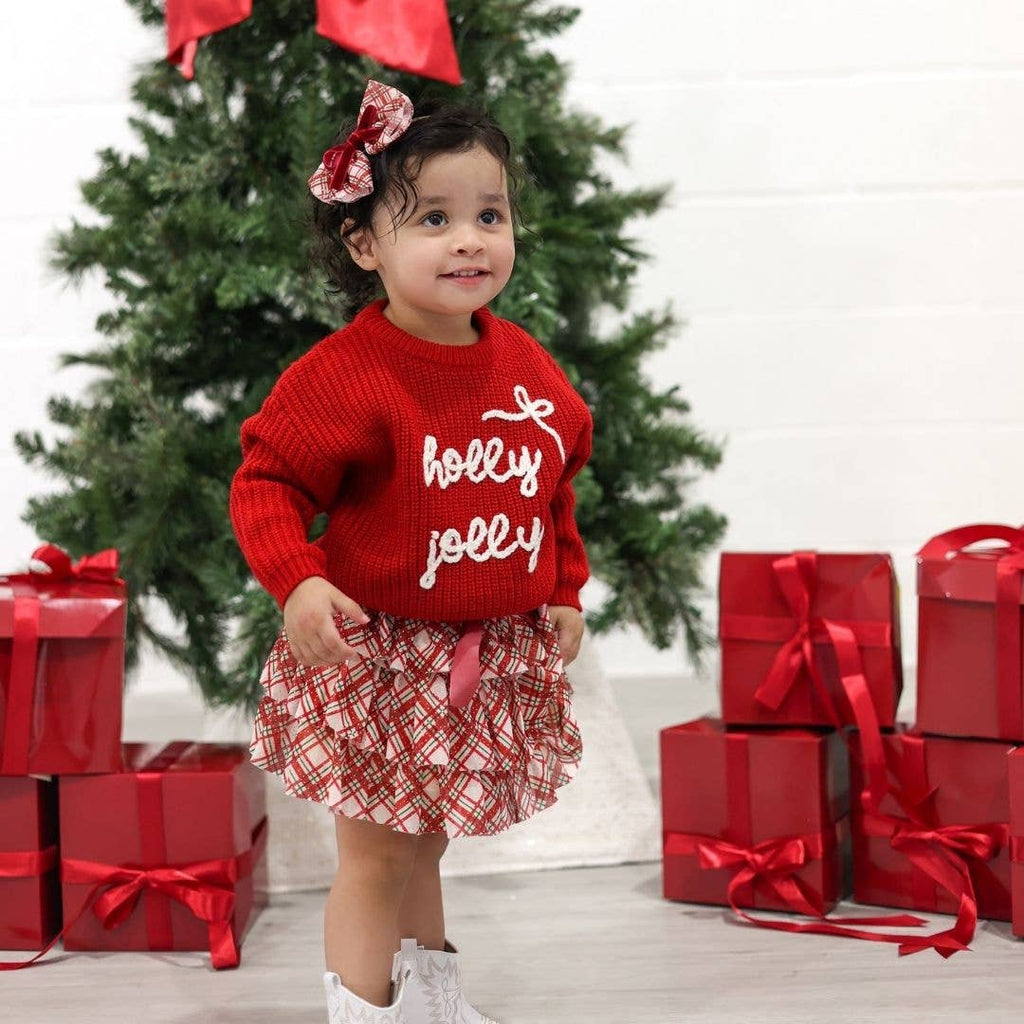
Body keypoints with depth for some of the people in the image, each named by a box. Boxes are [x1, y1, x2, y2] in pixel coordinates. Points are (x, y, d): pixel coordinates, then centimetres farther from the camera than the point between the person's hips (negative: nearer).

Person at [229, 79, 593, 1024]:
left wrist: (566, 591, 13)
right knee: (377, 856, 3)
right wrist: (297, 582, -27)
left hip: (498, 656, 6)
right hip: (378, 654, -6)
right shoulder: (342, 375, -19)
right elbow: (266, 479, -14)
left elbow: (556, 486, 15)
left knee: (424, 843, 22)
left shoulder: (526, 367, 1)